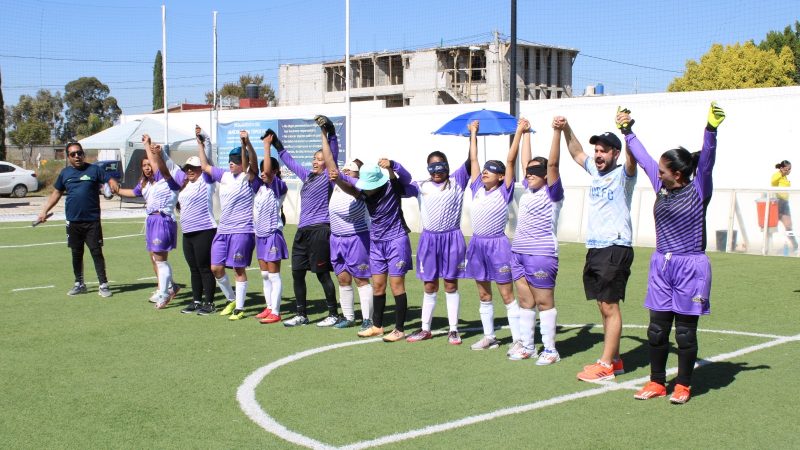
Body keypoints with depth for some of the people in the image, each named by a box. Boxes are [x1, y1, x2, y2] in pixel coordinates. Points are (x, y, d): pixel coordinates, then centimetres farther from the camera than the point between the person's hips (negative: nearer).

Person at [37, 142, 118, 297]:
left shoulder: (94, 170, 0)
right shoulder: (65, 173, 9)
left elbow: (110, 180, -7)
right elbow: (56, 193, 17)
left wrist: (113, 185, -31)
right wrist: (44, 211, 13)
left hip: (92, 221, -3)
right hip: (73, 222, 3)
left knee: (96, 252, -2)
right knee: (76, 254, 11)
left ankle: (103, 285, 2)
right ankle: (79, 284, 23)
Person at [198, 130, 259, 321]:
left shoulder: (248, 178, -8)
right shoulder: (224, 176, 11)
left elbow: (253, 164, -28)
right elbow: (205, 166, 23)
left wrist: (247, 143, -44)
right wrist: (200, 144, 20)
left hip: (242, 230, -7)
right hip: (223, 230, 7)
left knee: (239, 269, -1)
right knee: (216, 268, 6)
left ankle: (239, 308, 9)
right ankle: (231, 299, 26)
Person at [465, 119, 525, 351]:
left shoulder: (504, 192, -6)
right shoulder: (477, 189, 7)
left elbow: (511, 160, -11)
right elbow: (473, 159, 14)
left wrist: (519, 132, -12)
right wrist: (473, 133, 20)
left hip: (498, 244, -6)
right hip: (477, 244, 6)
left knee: (507, 295, -2)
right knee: (483, 294, 12)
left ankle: (518, 339, 2)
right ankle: (489, 337, 22)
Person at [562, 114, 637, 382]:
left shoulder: (623, 174, -6)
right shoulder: (595, 170, 14)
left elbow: (631, 157, -25)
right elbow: (576, 153, 26)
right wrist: (566, 129, 12)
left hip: (616, 248, -8)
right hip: (594, 248, 8)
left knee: (610, 306, -7)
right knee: (603, 307, 9)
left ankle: (606, 365, -6)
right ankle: (614, 360, 16)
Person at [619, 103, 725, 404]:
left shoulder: (698, 190, -8)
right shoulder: (661, 186, 6)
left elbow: (707, 161, -23)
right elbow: (642, 157, 18)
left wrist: (711, 129, -37)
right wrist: (627, 131, 25)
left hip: (690, 268, -5)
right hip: (661, 266, 5)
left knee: (685, 332, 4)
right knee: (657, 329, 8)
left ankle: (683, 385, 17)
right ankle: (657, 382, 20)